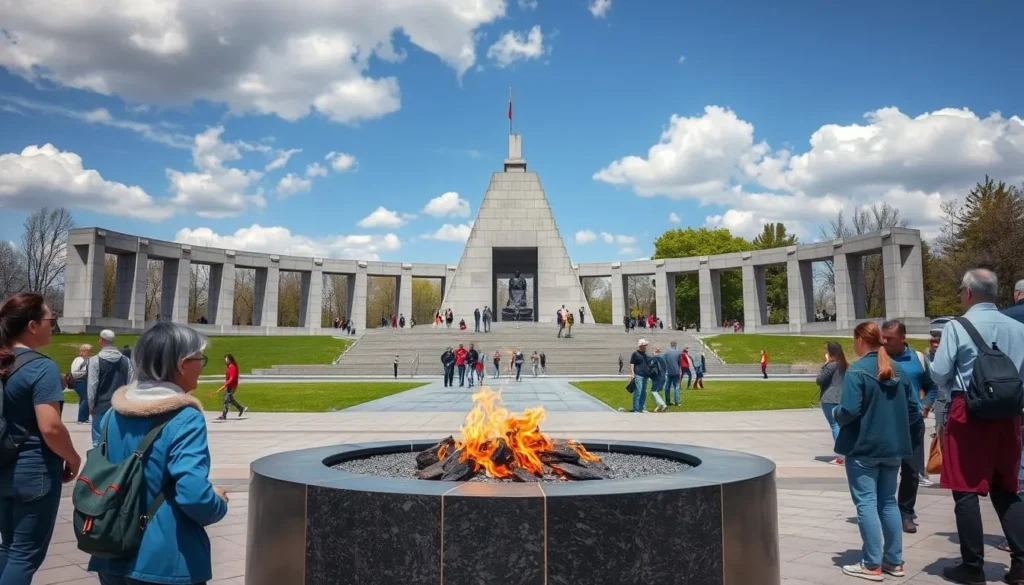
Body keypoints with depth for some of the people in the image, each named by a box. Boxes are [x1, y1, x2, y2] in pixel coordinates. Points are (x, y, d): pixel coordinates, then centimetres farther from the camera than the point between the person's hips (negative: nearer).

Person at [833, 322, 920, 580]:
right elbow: (912, 408, 9)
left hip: (863, 447, -7)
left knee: (866, 503, 0)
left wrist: (836, 413, -1)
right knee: (888, 502, 16)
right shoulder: (897, 371, 7)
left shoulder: (857, 370, -14)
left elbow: (850, 411, -21)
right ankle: (894, 561, 22)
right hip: (892, 447, 7)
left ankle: (872, 565, 4)